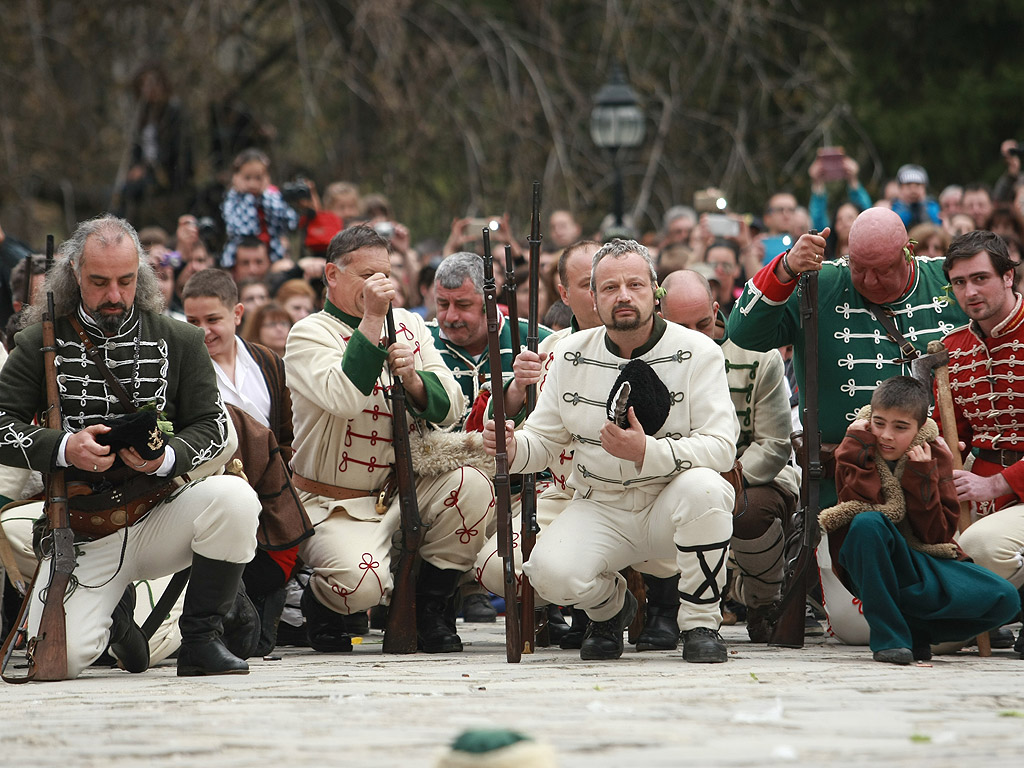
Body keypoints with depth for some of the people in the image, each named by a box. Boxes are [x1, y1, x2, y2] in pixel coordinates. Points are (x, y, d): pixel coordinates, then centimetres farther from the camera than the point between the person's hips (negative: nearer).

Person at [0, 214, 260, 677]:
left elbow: (212, 425, 5)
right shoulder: (42, 344, 3)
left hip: (162, 514, 1)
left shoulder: (178, 341, 5)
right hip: (84, 538, -1)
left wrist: (167, 457, -17)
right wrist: (63, 448, -19)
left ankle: (200, 640, -12)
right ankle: (114, 620, 17)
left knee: (235, 498, -32)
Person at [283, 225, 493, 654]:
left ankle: (430, 607, -4)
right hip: (334, 505, -5)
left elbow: (450, 410, 2)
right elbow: (345, 399, -28)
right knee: (363, 579, -33)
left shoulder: (409, 326, 10)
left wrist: (414, 381, -19)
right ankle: (320, 604, 7)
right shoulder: (309, 335, -8)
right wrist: (371, 319, -26)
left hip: (404, 488, 6)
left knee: (472, 486, -24)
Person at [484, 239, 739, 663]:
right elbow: (543, 440, 9)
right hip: (600, 510, 2)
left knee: (702, 486, -37)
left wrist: (646, 451, -32)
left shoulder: (697, 352, -8)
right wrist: (512, 446, -16)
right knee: (551, 572, -27)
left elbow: (720, 447, -17)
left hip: (670, 507, -2)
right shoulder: (572, 354, 4)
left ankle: (701, 624, -16)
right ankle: (611, 606, 13)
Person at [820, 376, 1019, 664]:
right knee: (868, 523, -37)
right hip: (872, 570, -2)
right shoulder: (854, 451, -5)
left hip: (924, 562, 2)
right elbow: (865, 508, -23)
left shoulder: (936, 455, -2)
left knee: (1005, 600, -21)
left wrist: (922, 479, -18)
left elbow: (937, 536, -8)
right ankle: (888, 636, -28)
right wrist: (860, 453, -23)